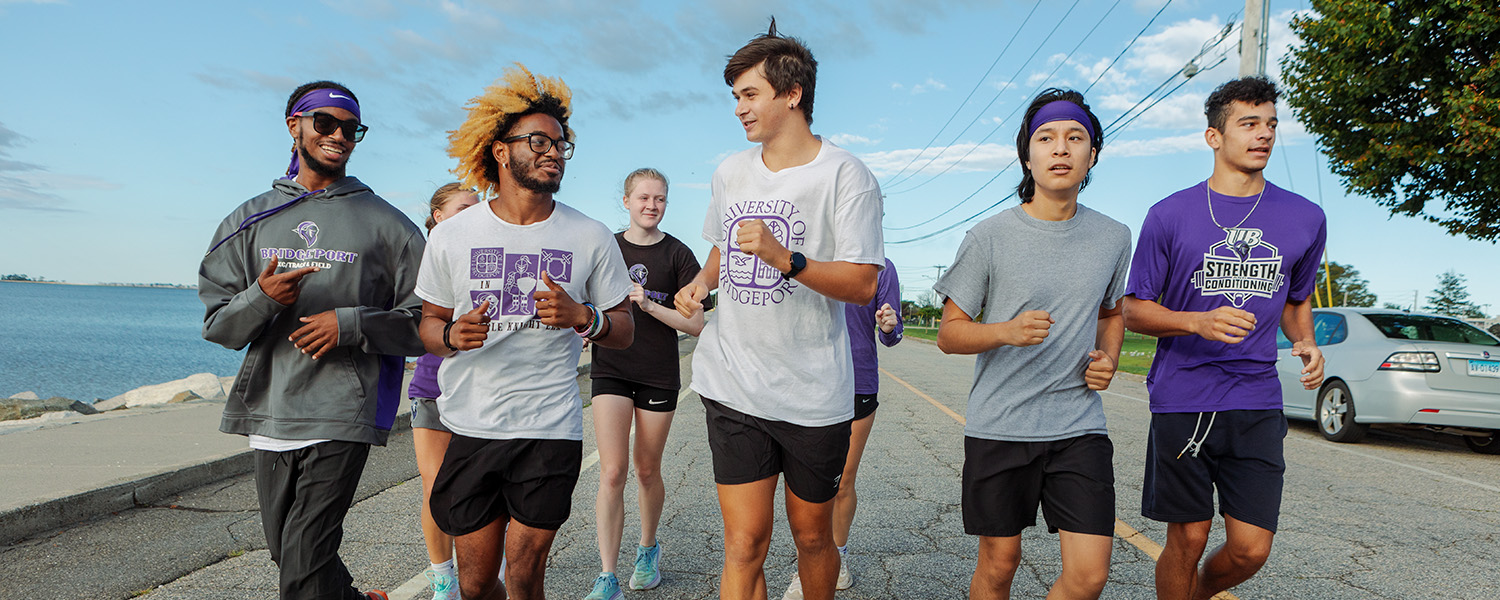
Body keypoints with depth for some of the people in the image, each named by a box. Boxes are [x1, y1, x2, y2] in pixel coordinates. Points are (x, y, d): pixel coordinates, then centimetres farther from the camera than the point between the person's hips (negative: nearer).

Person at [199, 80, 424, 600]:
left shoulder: (387, 224, 2)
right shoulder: (250, 220, 12)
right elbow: (217, 325, 8)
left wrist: (350, 324, -14)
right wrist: (260, 299, -12)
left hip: (343, 418, -5)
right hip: (267, 415, 5)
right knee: (286, 552, 16)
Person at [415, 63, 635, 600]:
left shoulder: (592, 238, 1)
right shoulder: (451, 235, 3)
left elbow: (624, 331, 5)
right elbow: (428, 322, 10)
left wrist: (582, 316, -16)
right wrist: (452, 336, -13)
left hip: (551, 433, -1)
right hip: (470, 429, 1)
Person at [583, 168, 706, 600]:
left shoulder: (677, 255, -2)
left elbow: (696, 324, -6)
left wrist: (649, 305, -18)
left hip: (659, 375, -1)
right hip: (610, 369, 1)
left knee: (647, 471, 11)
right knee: (612, 472, -8)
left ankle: (648, 549, 36)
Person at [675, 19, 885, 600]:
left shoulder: (845, 175, -7)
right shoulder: (730, 172, 10)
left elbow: (863, 285, -11)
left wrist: (784, 258, -25)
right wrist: (701, 282, 4)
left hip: (814, 393, -3)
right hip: (733, 384, 3)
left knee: (812, 537, 14)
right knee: (745, 544, -1)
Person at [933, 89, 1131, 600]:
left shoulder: (1114, 238, 6)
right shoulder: (990, 238, -6)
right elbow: (949, 333, -1)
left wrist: (1108, 357, 2)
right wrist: (1007, 331, -21)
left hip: (1080, 428, 3)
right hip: (998, 426, -2)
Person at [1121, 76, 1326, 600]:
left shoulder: (1305, 219, 8)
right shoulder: (1170, 215, -1)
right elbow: (1134, 309, 0)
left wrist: (1306, 345, 2)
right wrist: (1200, 323, -18)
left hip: (1257, 404, 3)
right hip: (1182, 401, -2)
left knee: (1251, 549, 1)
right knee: (1187, 540, 4)